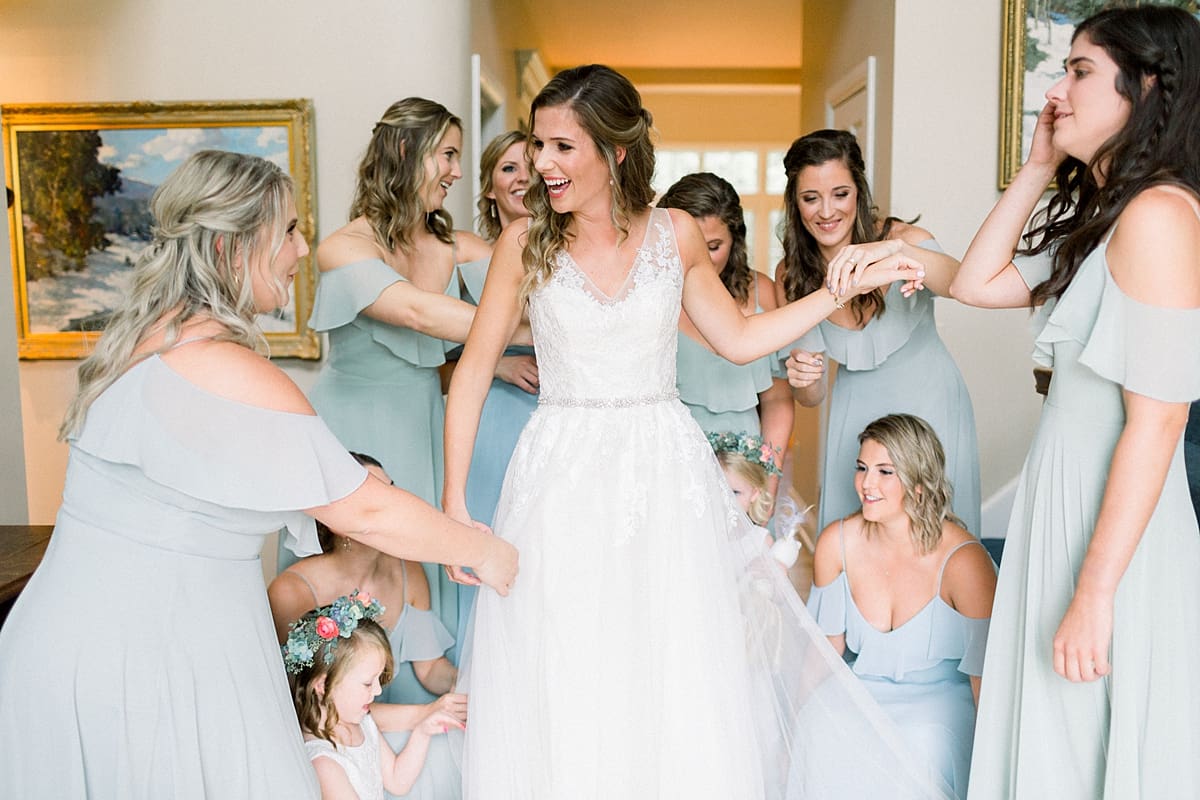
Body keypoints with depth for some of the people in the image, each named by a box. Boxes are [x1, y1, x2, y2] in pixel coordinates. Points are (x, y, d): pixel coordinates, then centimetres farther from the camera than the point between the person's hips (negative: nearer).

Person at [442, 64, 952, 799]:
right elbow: (474, 370, 1)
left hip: (666, 470, 1)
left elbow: (739, 339, 11)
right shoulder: (525, 243, -2)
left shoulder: (675, 233, 2)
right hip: (564, 477, -1)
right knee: (563, 695, 6)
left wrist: (845, 287, 7)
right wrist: (454, 501, -3)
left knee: (680, 689, 7)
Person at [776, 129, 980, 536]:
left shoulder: (900, 237, -17)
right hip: (857, 414, 3)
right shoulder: (790, 275, -8)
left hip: (929, 406, -2)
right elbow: (812, 398, -4)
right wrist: (801, 378, -27)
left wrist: (895, 248, -55)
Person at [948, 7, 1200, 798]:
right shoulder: (1101, 215, 11)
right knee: (1055, 736, 19)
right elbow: (977, 283, 12)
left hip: (1116, 521, -9)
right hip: (1065, 492, 9)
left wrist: (1094, 593, -21)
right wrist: (1038, 167, 8)